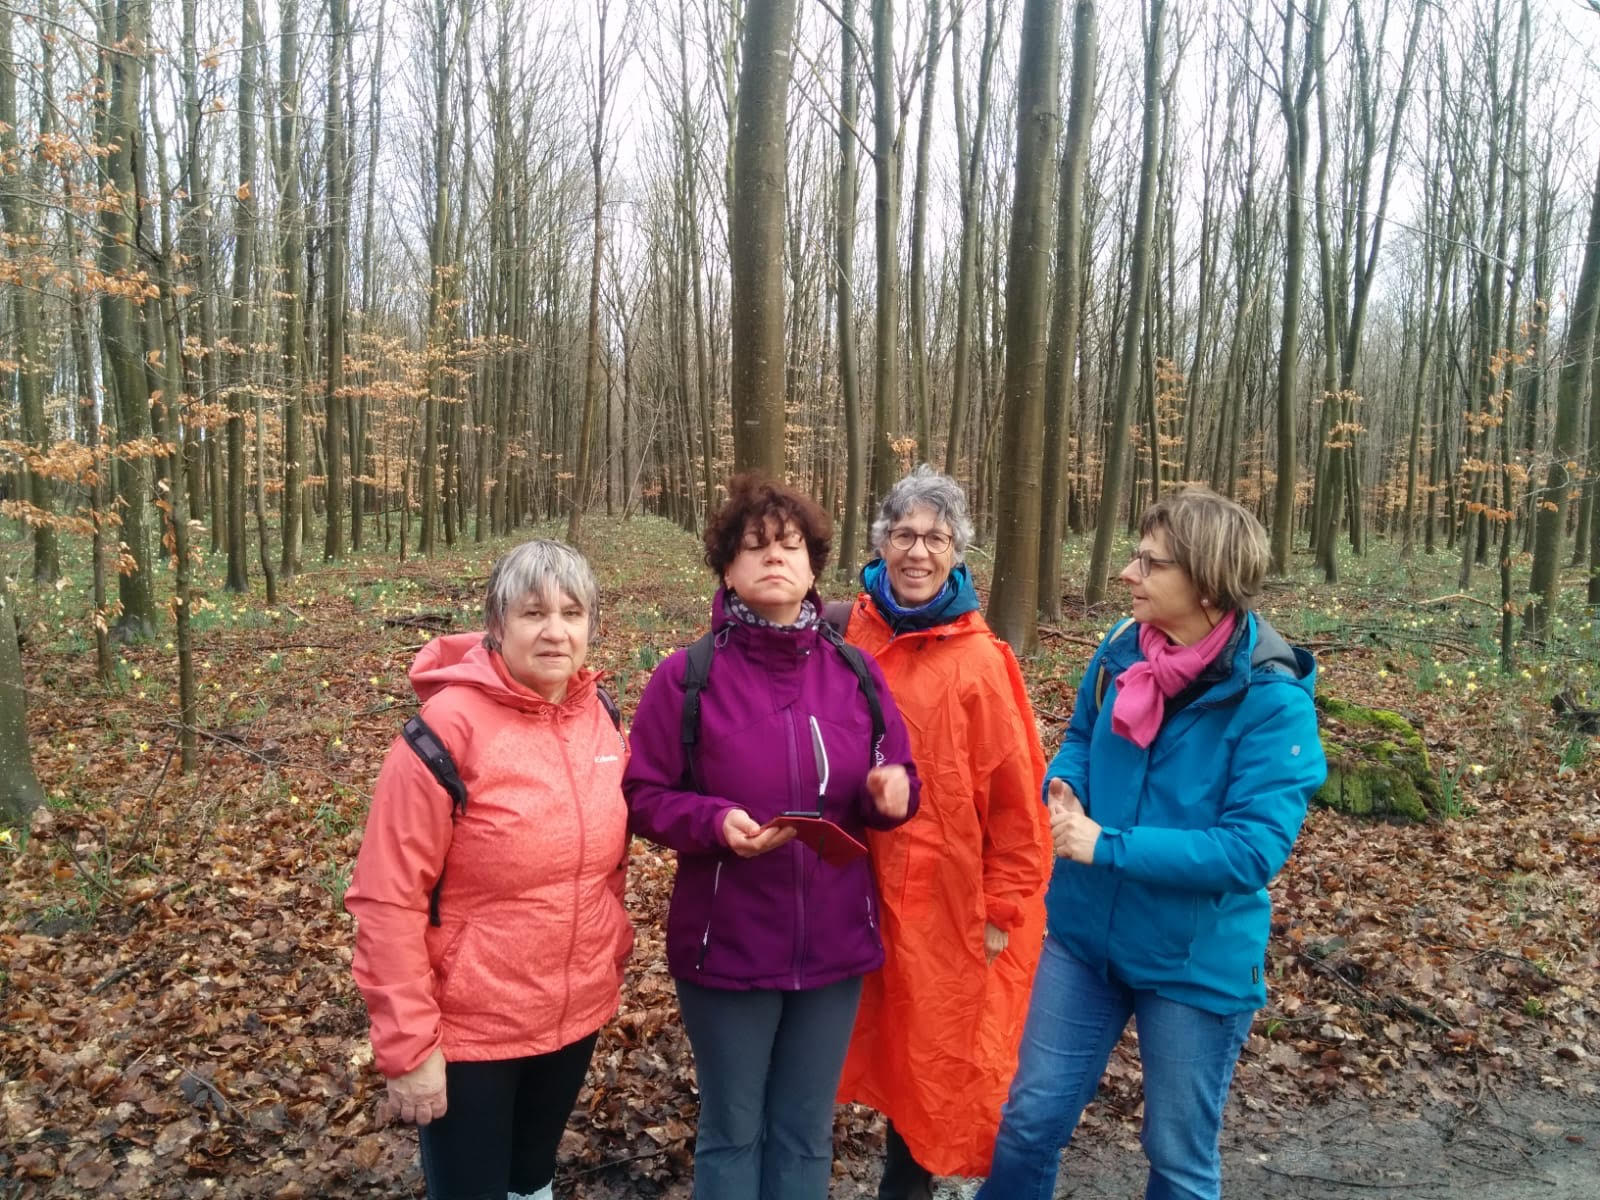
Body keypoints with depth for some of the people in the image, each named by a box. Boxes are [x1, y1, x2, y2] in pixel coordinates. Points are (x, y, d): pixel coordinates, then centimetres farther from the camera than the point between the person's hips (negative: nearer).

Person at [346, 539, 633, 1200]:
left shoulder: (600, 716, -3)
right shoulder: (450, 726, -21)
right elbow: (387, 898, -19)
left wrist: (612, 958, 10)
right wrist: (407, 1044, -17)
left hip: (576, 1014, 5)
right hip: (469, 1029, -5)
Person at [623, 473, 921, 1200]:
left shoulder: (856, 672, -1)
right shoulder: (687, 676, -11)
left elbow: (892, 784, 6)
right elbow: (643, 798, -7)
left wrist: (892, 792, -17)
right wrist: (716, 821, -25)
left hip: (835, 944, 3)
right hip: (727, 945, -3)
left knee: (806, 1134, 21)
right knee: (731, 1133, 17)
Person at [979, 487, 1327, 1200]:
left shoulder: (1272, 700, -22)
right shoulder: (1120, 652, -6)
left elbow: (1255, 848, -25)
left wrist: (1109, 846, -27)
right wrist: (1065, 789, -12)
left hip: (1197, 962, -4)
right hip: (1085, 934, 4)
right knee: (1029, 1120, 17)